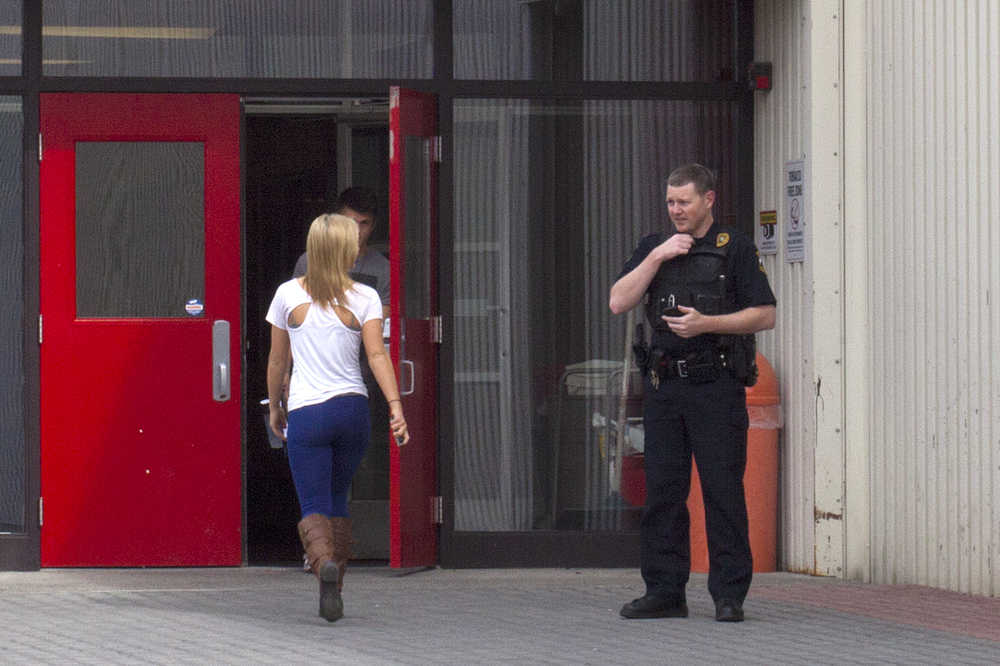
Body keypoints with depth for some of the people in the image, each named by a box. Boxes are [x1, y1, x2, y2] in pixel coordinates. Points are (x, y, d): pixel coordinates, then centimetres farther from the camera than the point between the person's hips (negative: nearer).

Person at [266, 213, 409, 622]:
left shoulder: (289, 295, 1)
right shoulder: (364, 298, 1)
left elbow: (277, 360, 8)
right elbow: (377, 354, -10)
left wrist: (275, 407, 20)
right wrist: (396, 407, -14)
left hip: (307, 414, -2)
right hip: (352, 408, 2)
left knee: (314, 506, -2)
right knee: (338, 499, 18)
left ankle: (324, 562, -33)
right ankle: (334, 594, 18)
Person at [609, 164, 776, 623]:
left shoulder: (734, 248, 2)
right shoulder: (653, 248, 15)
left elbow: (765, 314, -2)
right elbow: (618, 303, 4)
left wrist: (706, 323, -13)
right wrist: (656, 258, -5)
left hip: (716, 384, -4)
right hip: (664, 384, 4)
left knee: (723, 490, -6)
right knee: (662, 491, 5)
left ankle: (729, 594, -2)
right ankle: (664, 592, 10)